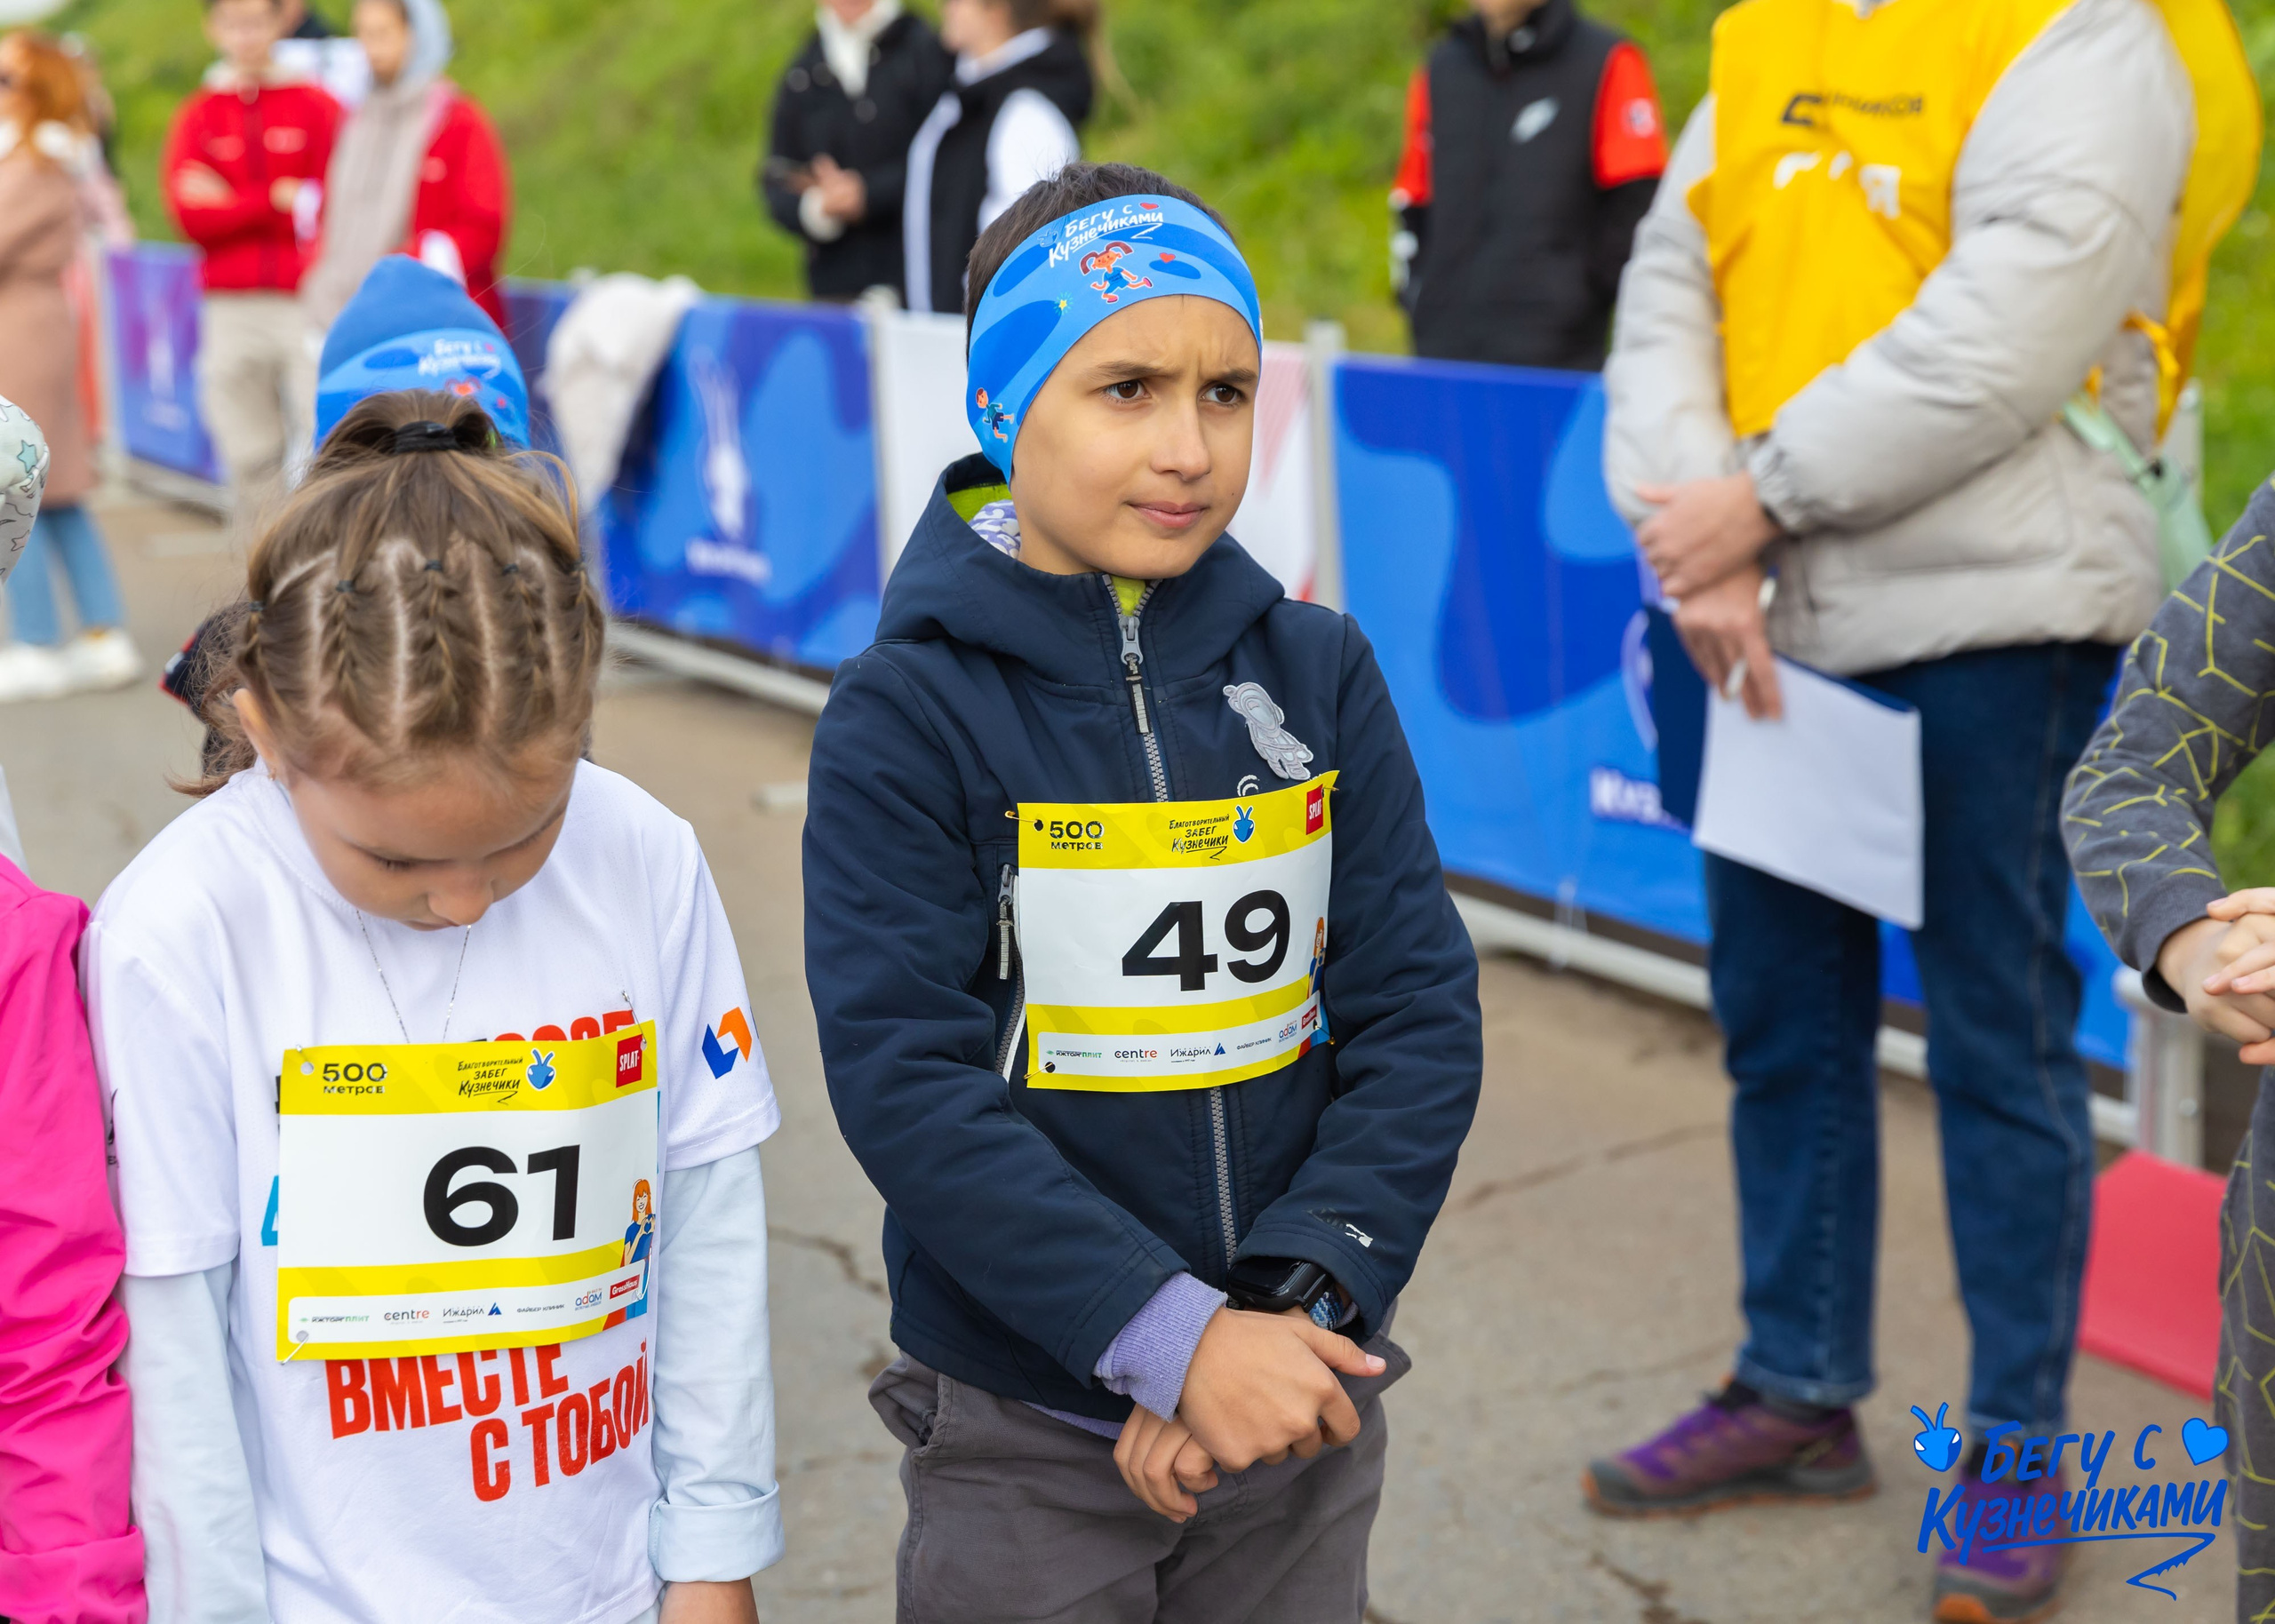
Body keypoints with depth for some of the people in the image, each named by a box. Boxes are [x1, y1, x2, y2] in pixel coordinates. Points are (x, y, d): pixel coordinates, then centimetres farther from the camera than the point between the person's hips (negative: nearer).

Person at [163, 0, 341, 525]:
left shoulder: (315, 104, 5)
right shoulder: (196, 117, 11)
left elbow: (340, 201, -4)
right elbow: (191, 217, 0)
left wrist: (234, 205, -5)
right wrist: (279, 201, -8)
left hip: (308, 303, -2)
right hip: (231, 309, 2)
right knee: (251, 460, 4)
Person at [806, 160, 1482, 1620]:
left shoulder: (1319, 675, 0)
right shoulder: (908, 716, -10)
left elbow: (1420, 1010, -3)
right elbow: (907, 1081, -17)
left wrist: (1301, 1295, -15)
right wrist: (1173, 1337, -21)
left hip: (1302, 1414, 3)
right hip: (1024, 1441, -3)